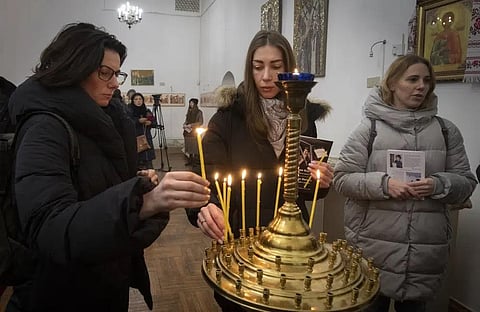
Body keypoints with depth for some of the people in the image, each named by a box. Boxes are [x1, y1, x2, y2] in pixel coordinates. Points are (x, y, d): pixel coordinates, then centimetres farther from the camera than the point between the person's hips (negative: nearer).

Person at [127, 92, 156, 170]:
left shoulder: (147, 111, 13)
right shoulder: (129, 111, -1)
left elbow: (155, 123, 14)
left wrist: (150, 123, -7)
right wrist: (138, 121, -19)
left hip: (147, 139, 4)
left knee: (148, 159, 3)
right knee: (137, 159, -6)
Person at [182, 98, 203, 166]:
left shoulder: (199, 112, -4)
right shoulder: (189, 112, 14)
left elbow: (200, 122, -10)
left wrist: (191, 125, -15)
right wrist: (185, 124, 0)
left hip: (195, 132, -6)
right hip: (188, 132, 6)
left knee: (195, 147, -6)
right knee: (189, 146, 7)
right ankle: (190, 160, 15)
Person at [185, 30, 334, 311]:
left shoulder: (302, 116, -1)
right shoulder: (229, 115, -12)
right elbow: (207, 175, -17)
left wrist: (321, 182, -12)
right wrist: (205, 207, -37)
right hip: (238, 237, -2)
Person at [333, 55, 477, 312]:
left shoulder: (446, 131, 6)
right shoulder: (369, 128, -3)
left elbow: (466, 183, 8)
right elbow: (342, 179, -6)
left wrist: (439, 185, -13)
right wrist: (383, 184, -20)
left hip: (426, 250, 3)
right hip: (373, 246, -2)